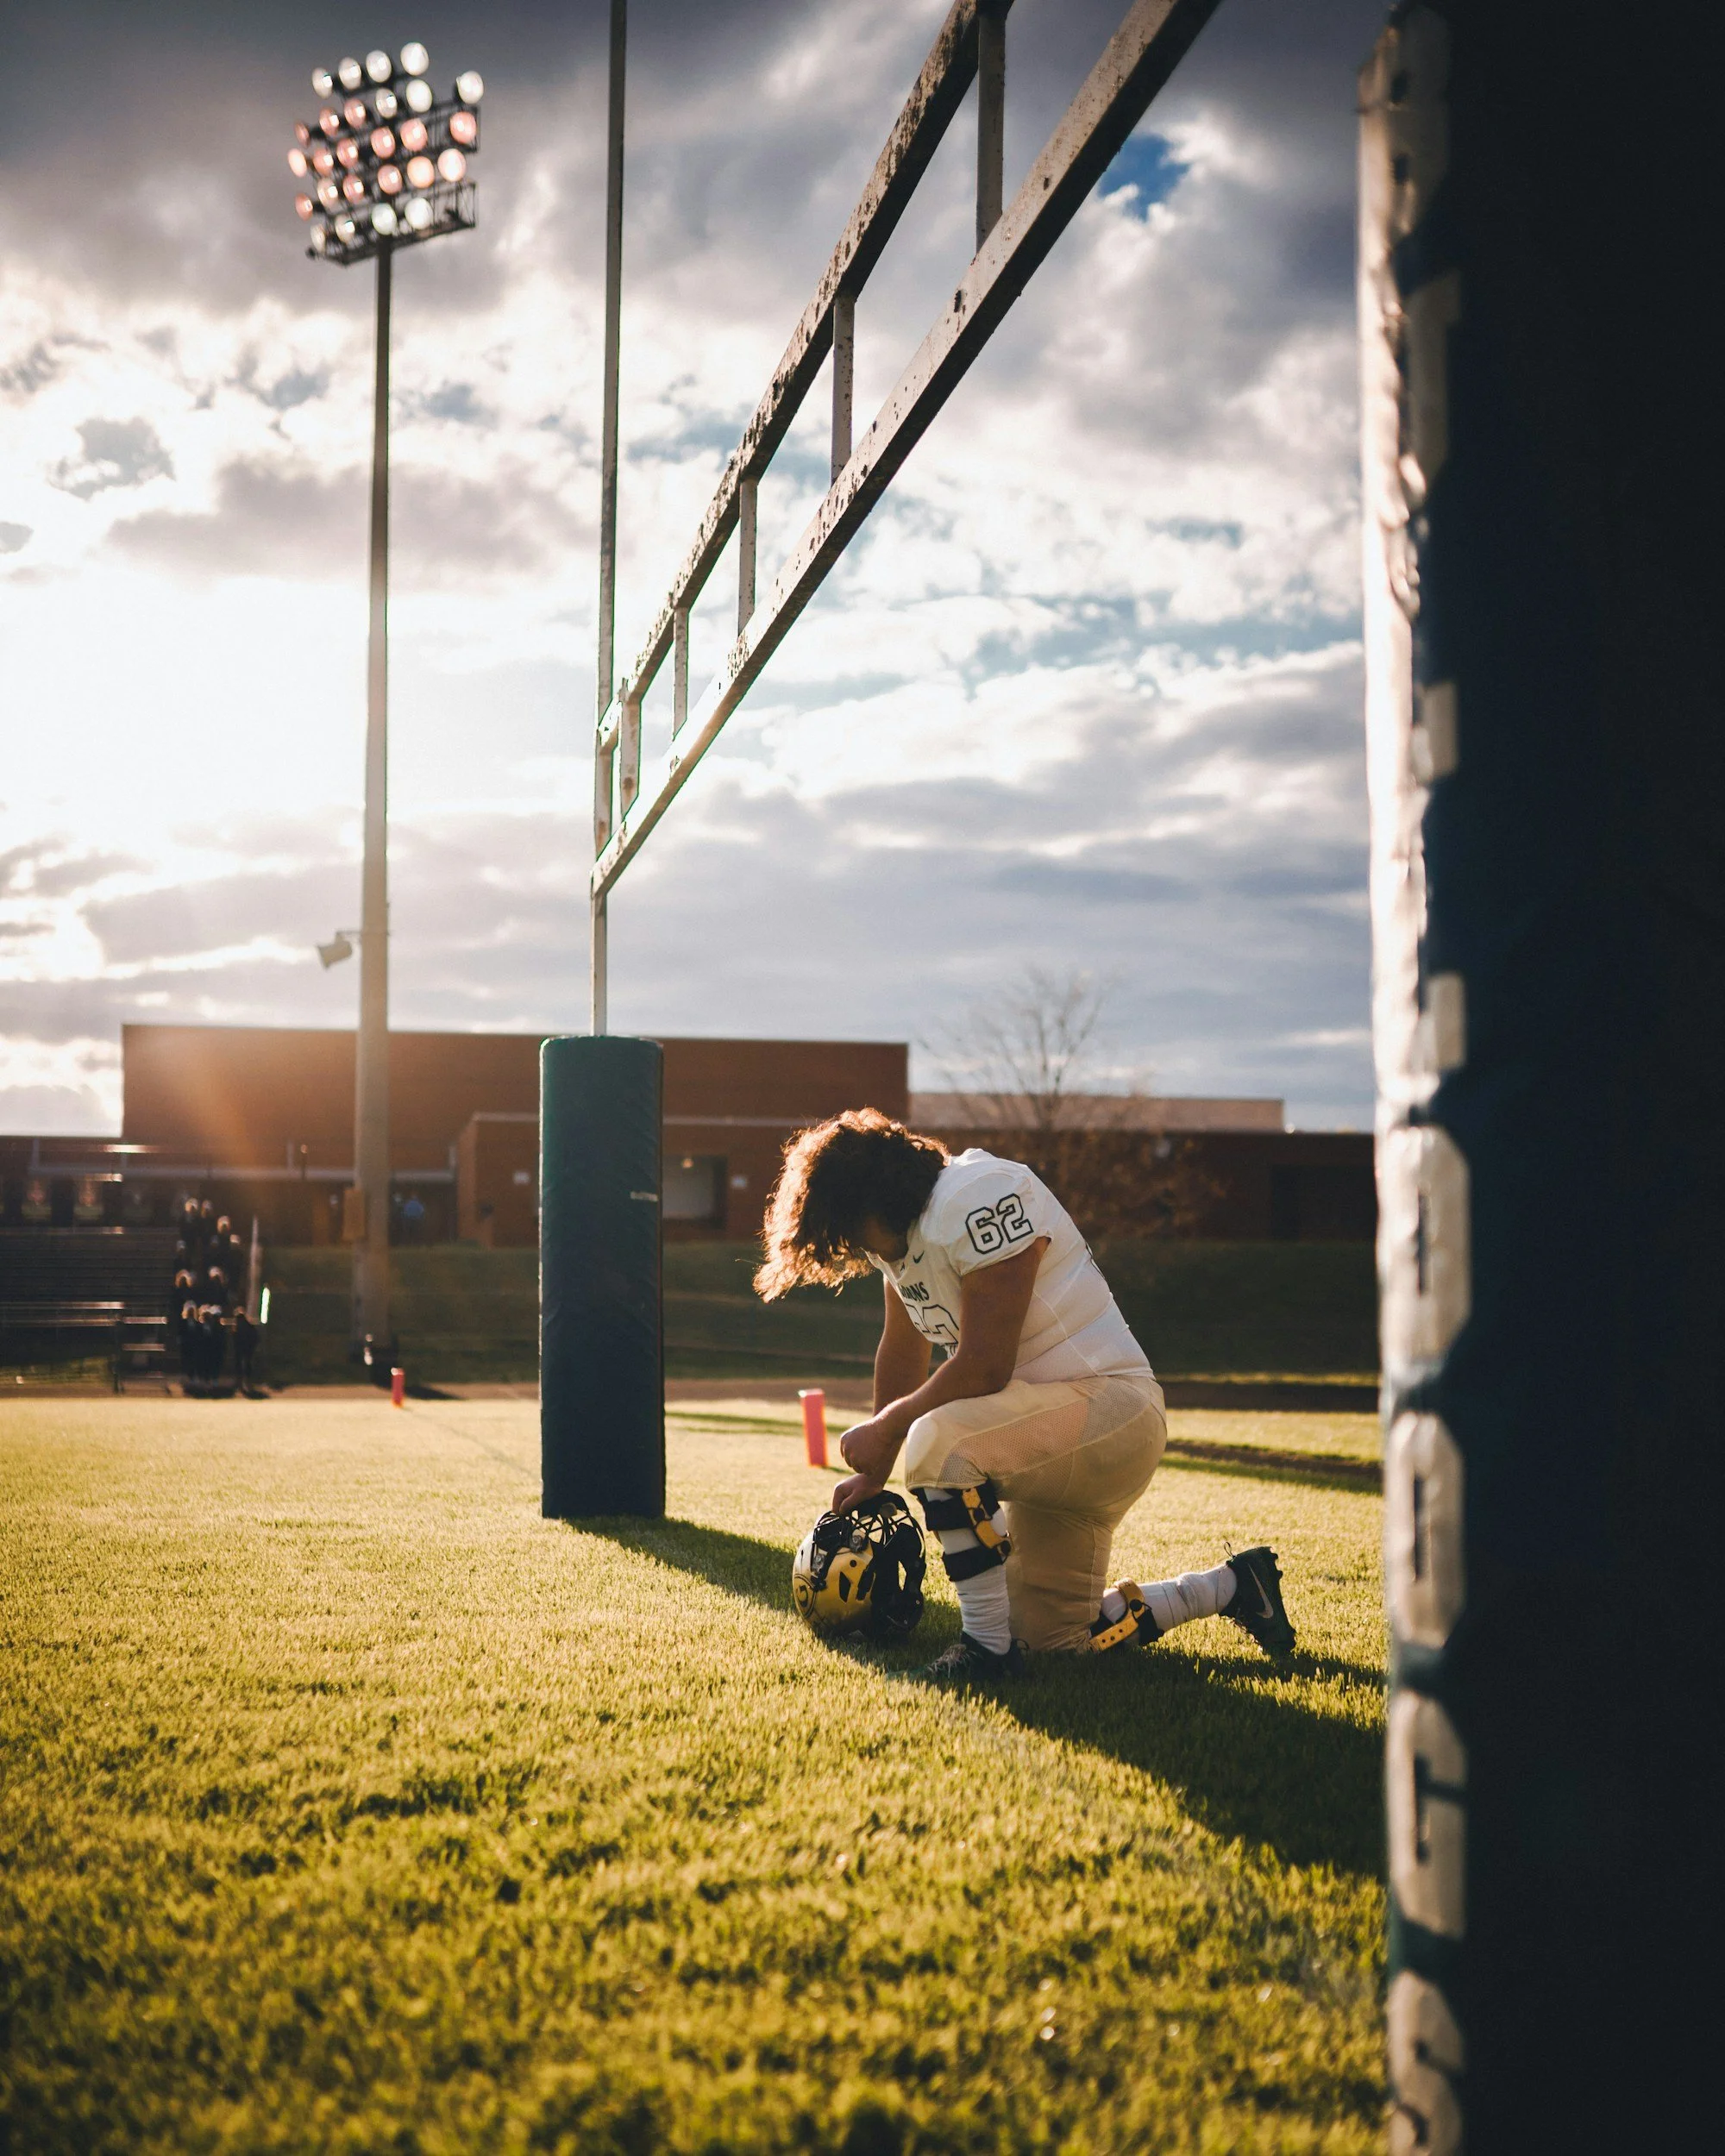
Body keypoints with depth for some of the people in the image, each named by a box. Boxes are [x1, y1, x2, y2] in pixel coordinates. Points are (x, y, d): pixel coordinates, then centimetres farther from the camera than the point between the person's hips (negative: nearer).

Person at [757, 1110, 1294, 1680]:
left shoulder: (976, 1199, -23)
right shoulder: (898, 1237, 7)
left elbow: (984, 1370, -25)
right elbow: (901, 1355, 22)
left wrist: (886, 1428, -12)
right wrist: (874, 1470, 26)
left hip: (1110, 1409, -10)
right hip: (1046, 1440, 10)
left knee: (938, 1440, -34)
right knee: (1056, 1636, 14)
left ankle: (988, 1648, -22)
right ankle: (1232, 1586, 28)